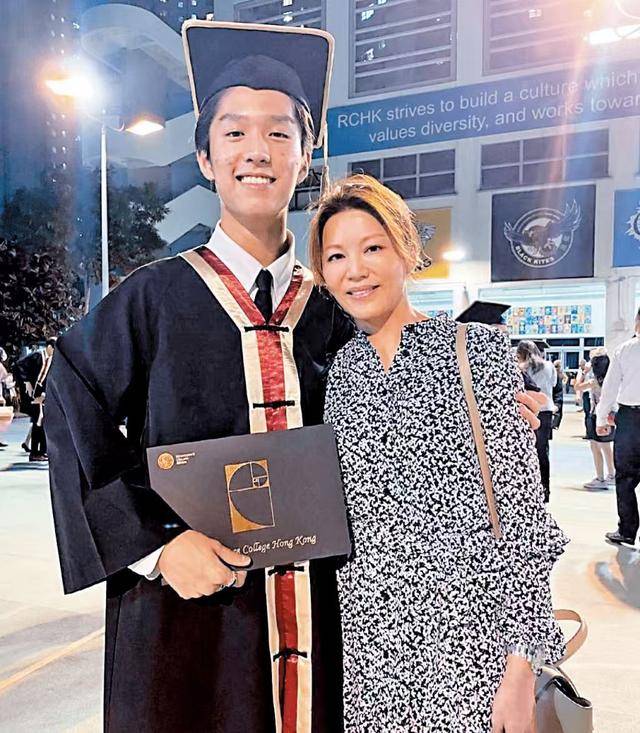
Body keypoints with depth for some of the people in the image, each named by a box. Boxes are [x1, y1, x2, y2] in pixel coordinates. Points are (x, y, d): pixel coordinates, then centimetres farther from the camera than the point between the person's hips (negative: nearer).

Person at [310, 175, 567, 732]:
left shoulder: (477, 350, -8)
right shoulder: (338, 371, 4)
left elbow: (521, 513, -9)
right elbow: (333, 514, 10)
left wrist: (521, 668, -11)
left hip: (467, 630, -3)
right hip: (366, 631, 4)